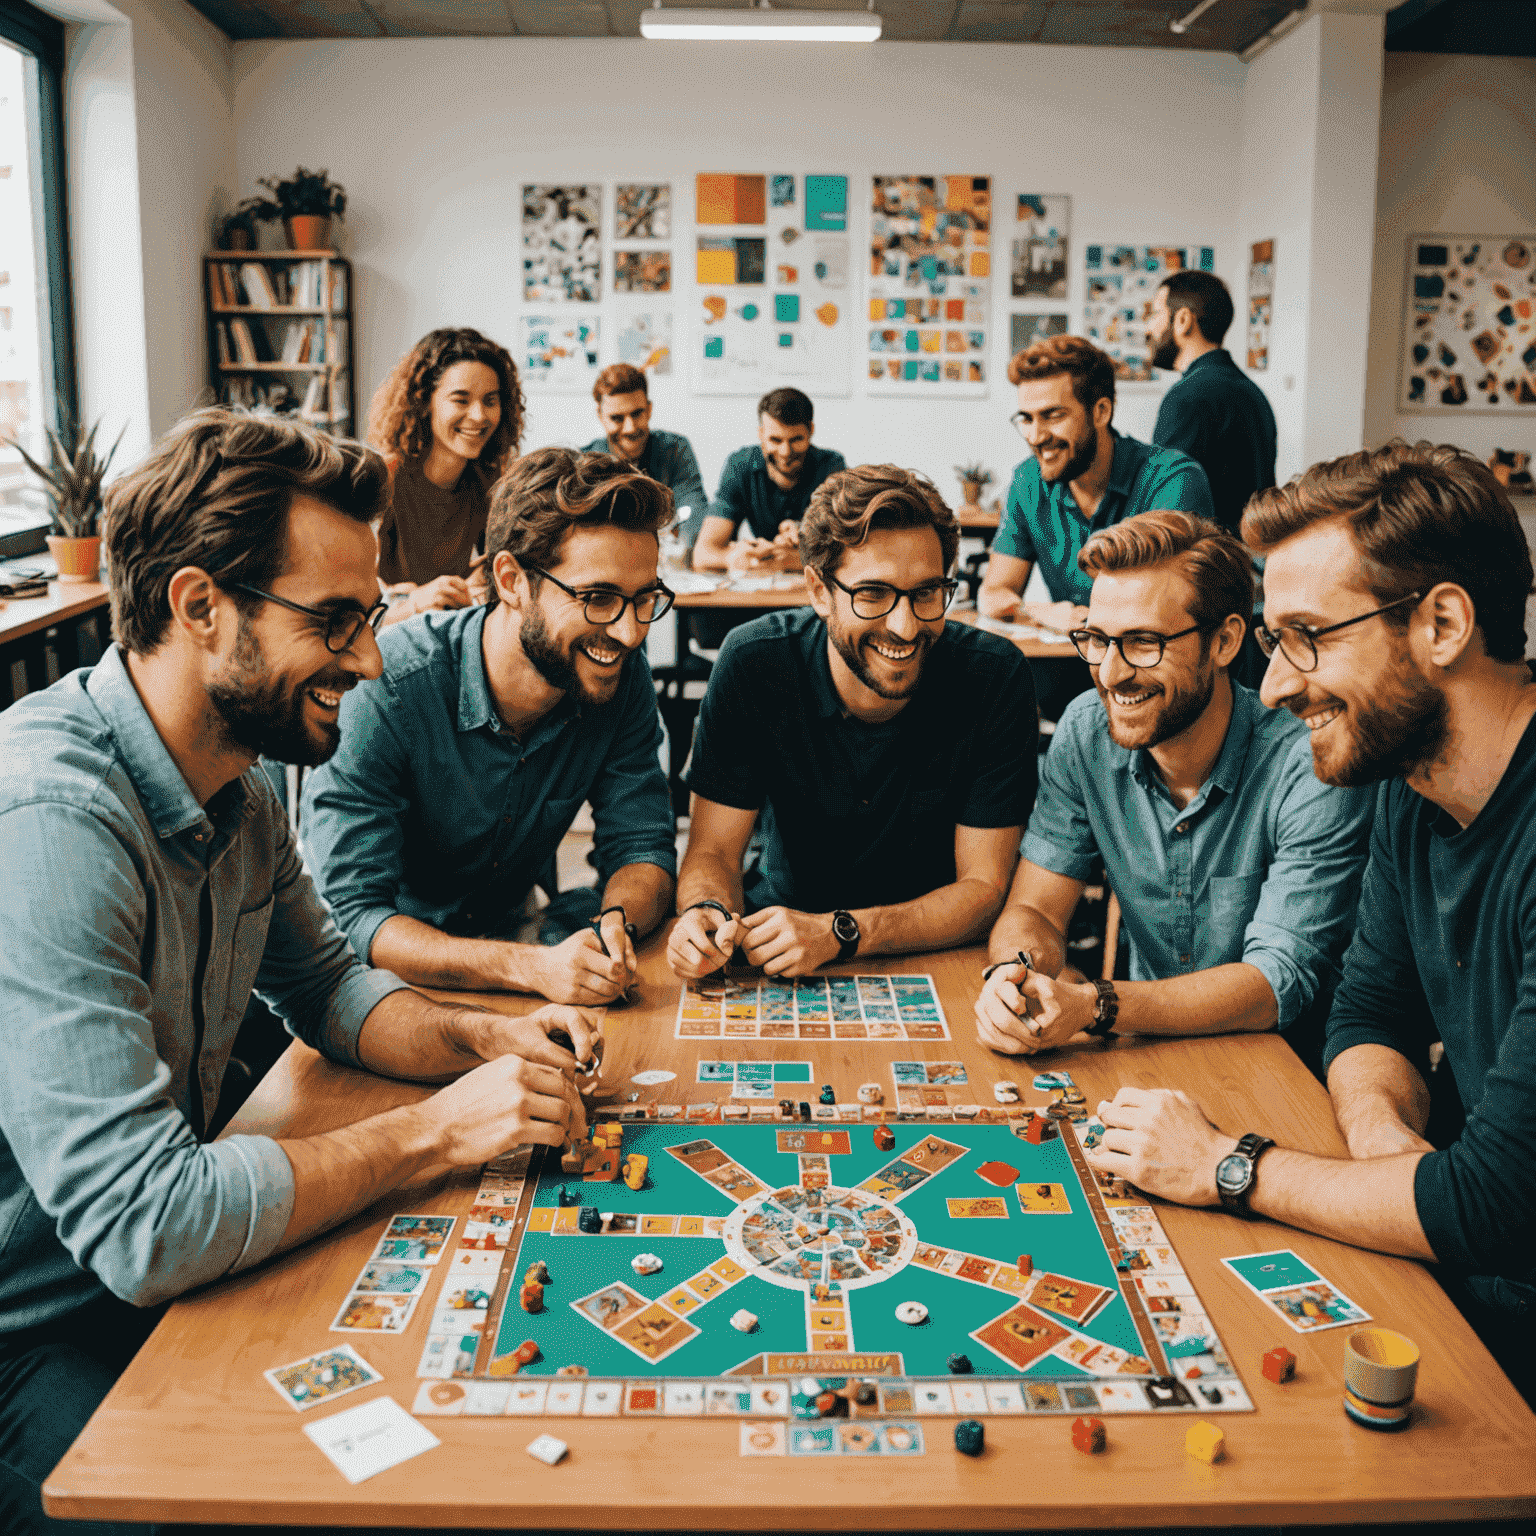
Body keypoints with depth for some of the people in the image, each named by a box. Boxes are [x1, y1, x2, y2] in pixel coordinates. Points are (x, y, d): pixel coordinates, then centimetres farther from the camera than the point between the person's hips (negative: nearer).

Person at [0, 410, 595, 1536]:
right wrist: (439, 1129, -24)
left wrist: (483, 1043, -4)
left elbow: (324, 984, 15)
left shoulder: (236, 786, -1)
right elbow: (141, 1229, -34)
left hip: (160, 1270, 8)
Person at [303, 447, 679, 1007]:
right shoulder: (383, 692, -28)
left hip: (511, 927, 5)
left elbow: (642, 850, -7)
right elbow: (353, 915, -31)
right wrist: (533, 967, -45)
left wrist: (616, 920, -33)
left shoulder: (621, 675, -13)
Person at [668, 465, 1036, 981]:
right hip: (780, 917, 1)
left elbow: (983, 887, -15)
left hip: (937, 952, -1)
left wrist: (835, 933, -30)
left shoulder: (996, 678, -18)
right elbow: (714, 851, -9)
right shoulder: (754, 663, -15)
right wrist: (707, 915, -34)